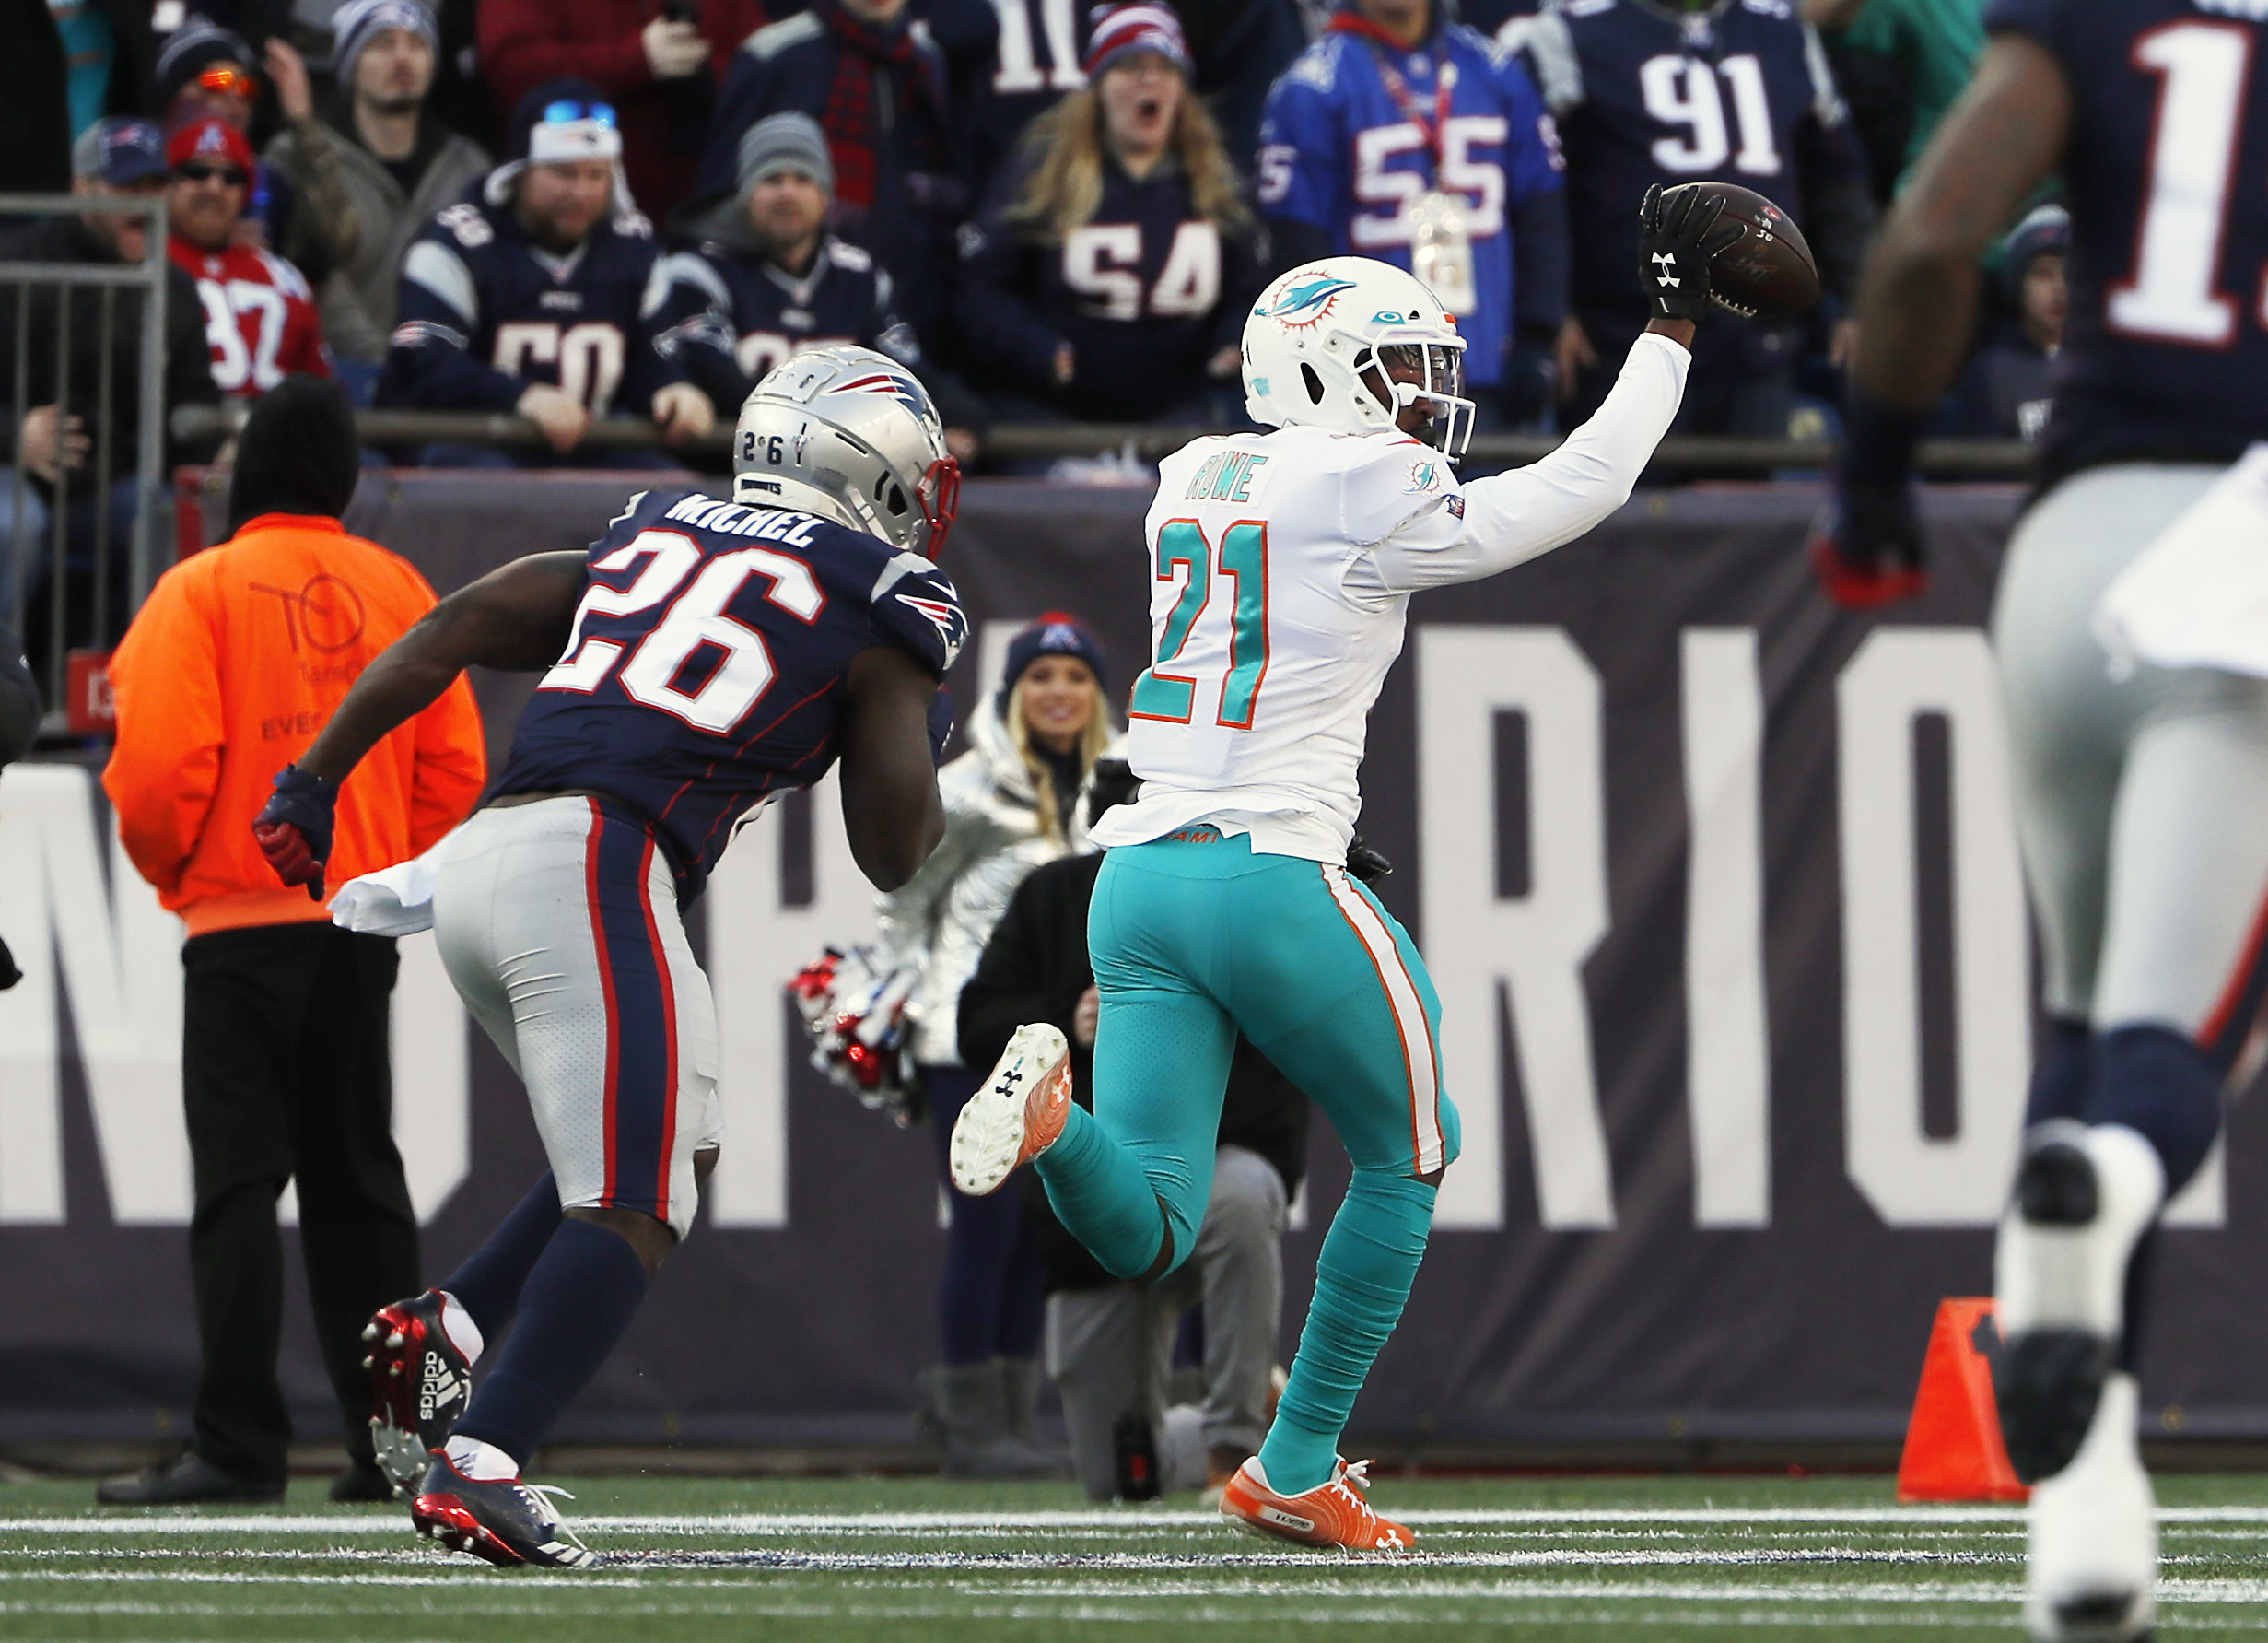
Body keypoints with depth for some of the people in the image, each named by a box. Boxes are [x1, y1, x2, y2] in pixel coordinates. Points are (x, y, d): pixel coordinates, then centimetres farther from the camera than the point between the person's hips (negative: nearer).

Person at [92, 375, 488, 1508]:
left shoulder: (201, 590, -6)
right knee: (358, 1180, 11)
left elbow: (158, 765, -14)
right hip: (364, 920, 5)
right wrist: (392, 872, 15)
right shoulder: (400, 590, 9)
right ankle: (393, 1441, 8)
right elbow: (456, 765, 7)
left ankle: (238, 1444, -11)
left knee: (238, 1180, -6)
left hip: (242, 918, -5)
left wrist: (165, 864, 4)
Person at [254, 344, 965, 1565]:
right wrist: (927, 738, 30)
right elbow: (892, 856, 10)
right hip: (593, 866, -7)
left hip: (474, 867, 7)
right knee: (636, 1211, -9)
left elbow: (456, 628, 17)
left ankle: (444, 1329, 6)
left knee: (672, 1151, 22)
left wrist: (315, 779, 17)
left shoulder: (651, 540, 25)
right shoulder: (883, 611, 9)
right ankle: (478, 1466, -25)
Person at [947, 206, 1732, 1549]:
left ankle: (1052, 1110, -30)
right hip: (1278, 881, -6)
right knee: (1407, 1157, 18)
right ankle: (1297, 1471, 18)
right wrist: (1676, 321, 8)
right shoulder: (1363, 494, -5)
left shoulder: (1193, 484, 15)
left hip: (1143, 882, 6)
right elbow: (1582, 486, 0)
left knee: (1146, 1238, 2)